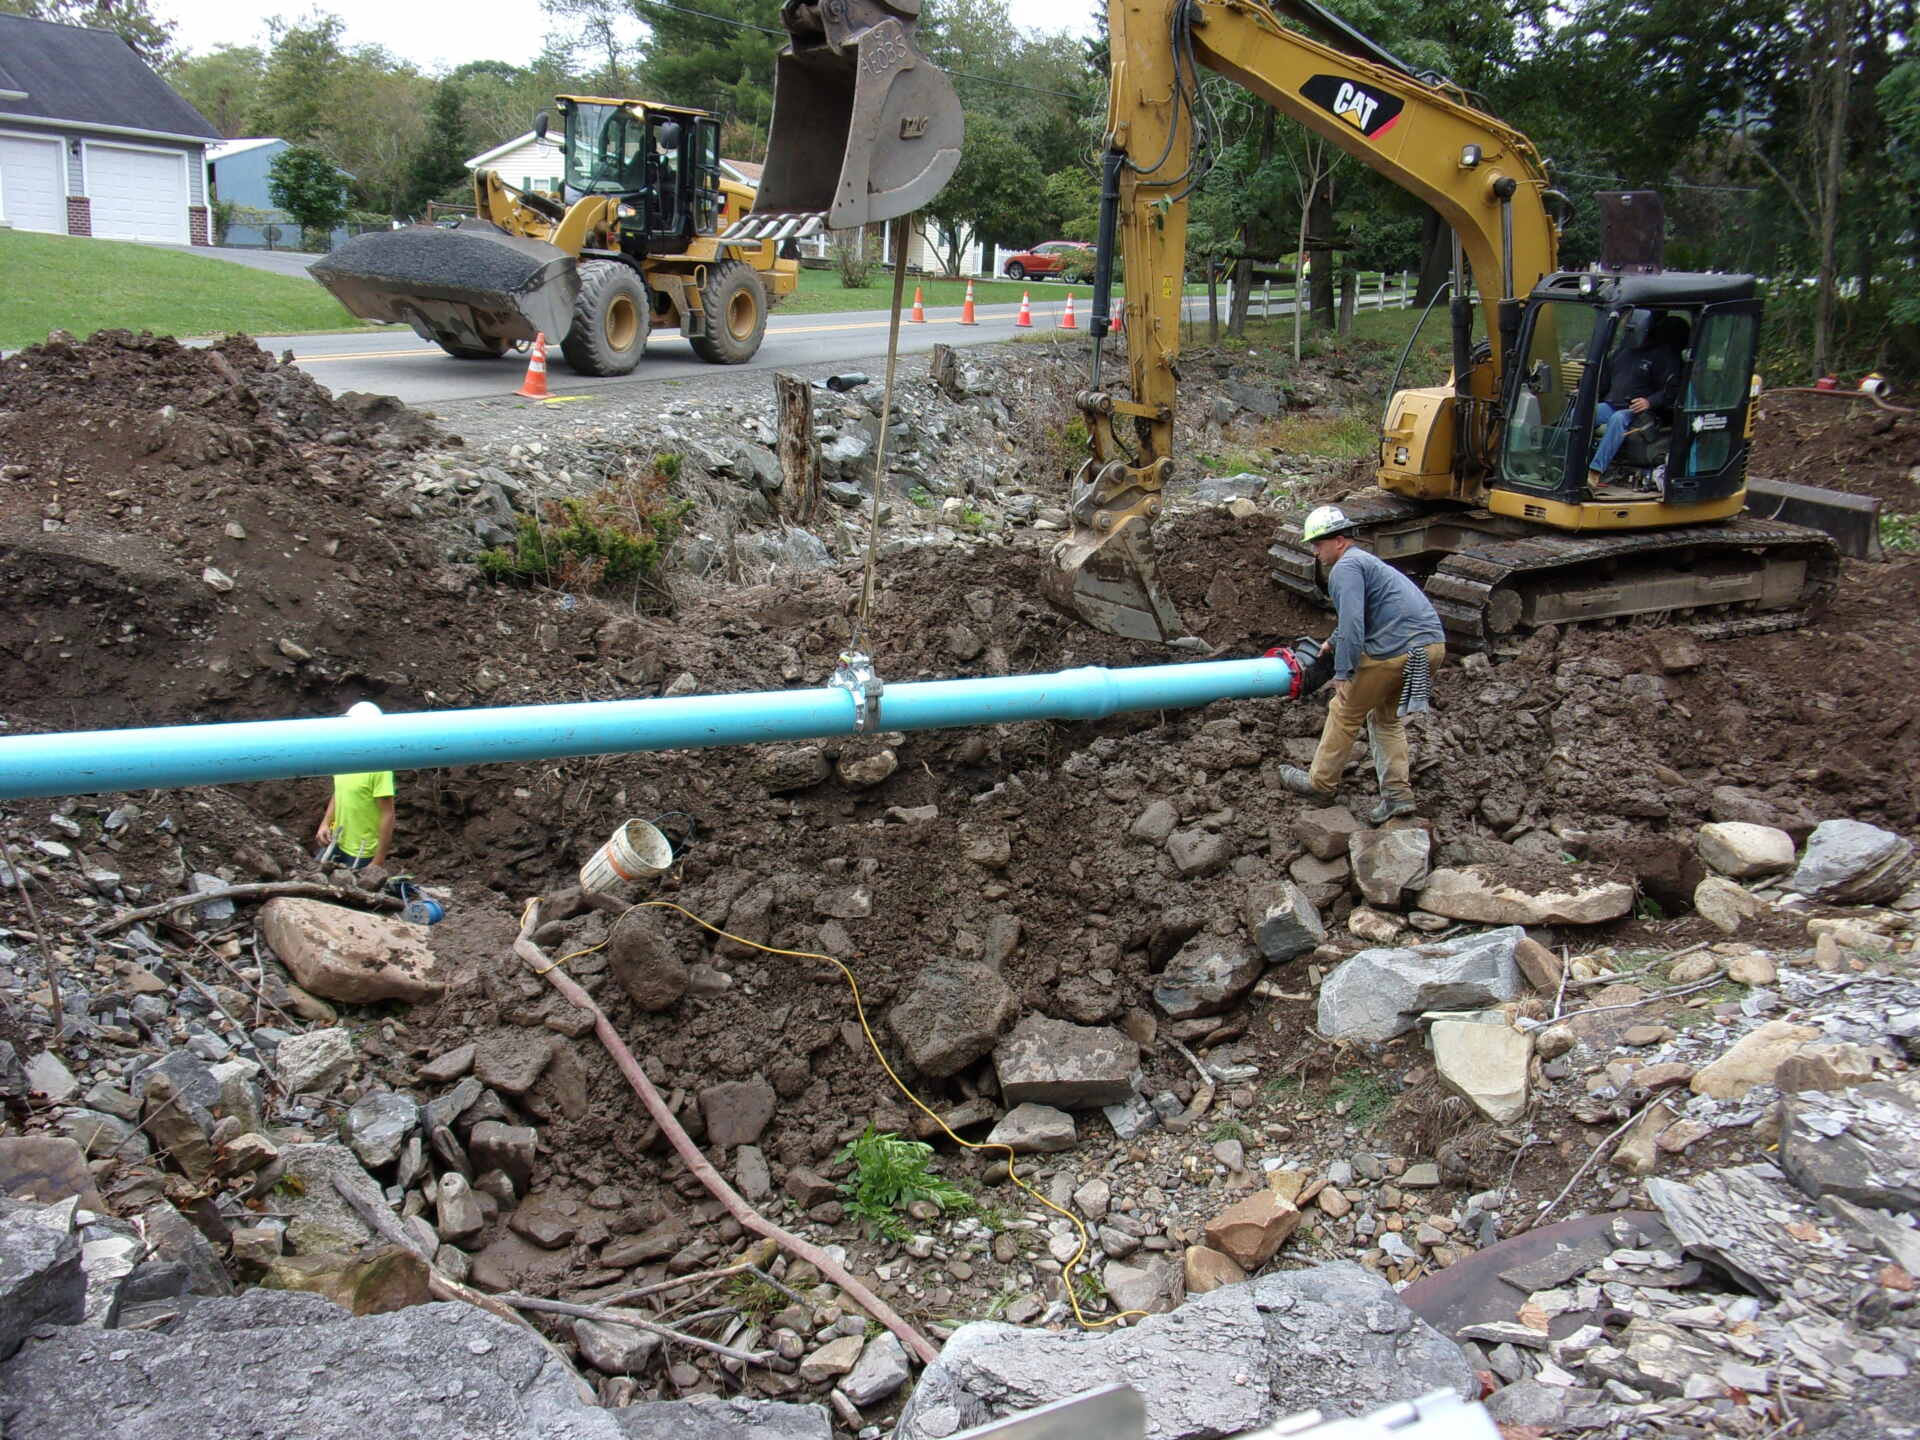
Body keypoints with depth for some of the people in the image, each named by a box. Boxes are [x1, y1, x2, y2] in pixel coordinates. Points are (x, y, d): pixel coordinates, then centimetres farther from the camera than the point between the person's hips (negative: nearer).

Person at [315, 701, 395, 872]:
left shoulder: (378, 767, -21)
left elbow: (387, 815, -19)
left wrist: (379, 861, -19)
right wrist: (325, 823, 2)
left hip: (362, 853, -7)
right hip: (336, 843, 7)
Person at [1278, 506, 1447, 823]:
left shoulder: (1345, 567, -6)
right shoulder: (1366, 560, 26)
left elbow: (1351, 623, -19)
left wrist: (1343, 673, -17)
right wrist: (1330, 645, 57)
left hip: (1395, 651, -9)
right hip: (1433, 645, 9)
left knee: (1344, 713, 8)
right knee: (1387, 717, 22)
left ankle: (1321, 783, 19)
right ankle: (1398, 794, 16)